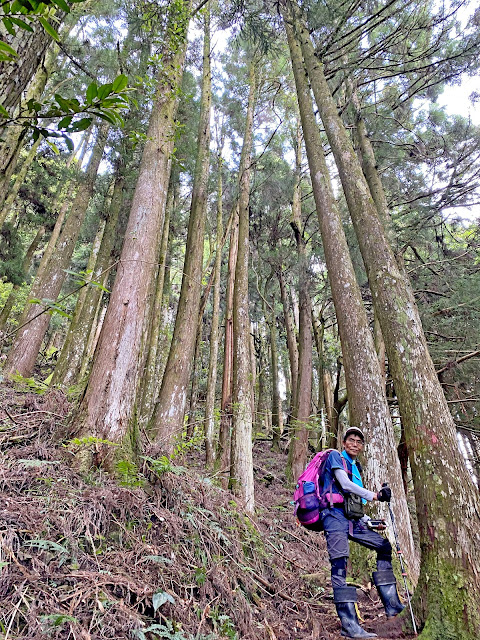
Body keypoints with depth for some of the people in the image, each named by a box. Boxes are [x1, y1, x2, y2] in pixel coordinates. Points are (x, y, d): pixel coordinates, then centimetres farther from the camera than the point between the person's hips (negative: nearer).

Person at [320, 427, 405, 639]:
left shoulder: (356, 467, 21)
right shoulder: (335, 457, -3)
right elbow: (345, 484, -17)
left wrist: (369, 520, 16)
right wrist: (375, 495, -19)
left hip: (352, 520, 9)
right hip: (335, 516, -9)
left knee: (384, 546, 10)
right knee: (340, 566, -14)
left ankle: (392, 605, 14)